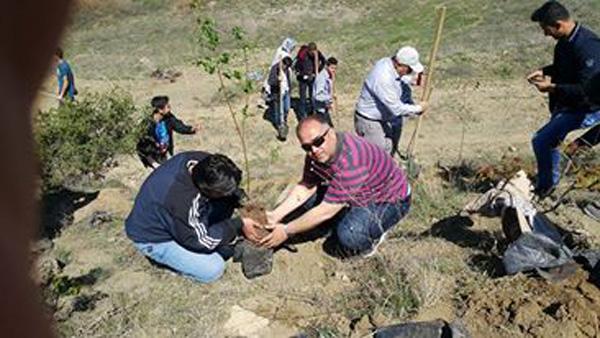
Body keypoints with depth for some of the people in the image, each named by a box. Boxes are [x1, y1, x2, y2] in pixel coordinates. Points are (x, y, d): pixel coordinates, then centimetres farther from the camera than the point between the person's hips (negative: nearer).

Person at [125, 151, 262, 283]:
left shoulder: (202, 161, -22)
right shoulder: (185, 202, -41)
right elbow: (202, 241, -25)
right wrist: (238, 225, -20)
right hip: (154, 238, -7)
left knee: (225, 200, -6)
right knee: (212, 269, -16)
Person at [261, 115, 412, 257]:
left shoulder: (350, 161, -38)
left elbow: (325, 211, -33)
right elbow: (305, 187, -1)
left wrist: (286, 231, -25)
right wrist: (276, 215, -13)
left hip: (391, 201, -8)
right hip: (360, 195, 8)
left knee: (349, 236, -32)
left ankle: (374, 233, 1)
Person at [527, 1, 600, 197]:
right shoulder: (565, 41, 0)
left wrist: (553, 87, -27)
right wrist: (544, 72, 1)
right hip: (566, 104, 10)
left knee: (541, 141, -16)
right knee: (549, 140, 22)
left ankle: (545, 186, 6)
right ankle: (551, 181, 44)